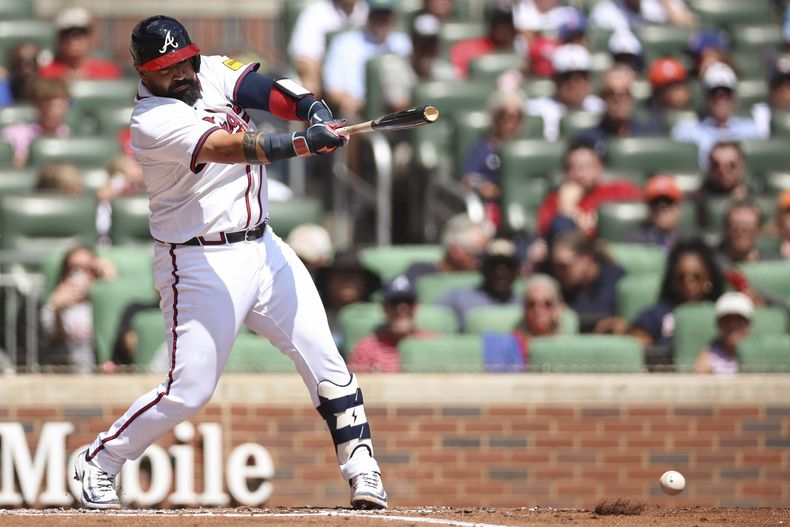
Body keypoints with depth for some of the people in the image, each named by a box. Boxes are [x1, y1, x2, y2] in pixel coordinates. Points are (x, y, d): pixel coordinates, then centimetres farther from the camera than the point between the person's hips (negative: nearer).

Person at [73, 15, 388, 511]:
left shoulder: (214, 73, 5)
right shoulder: (153, 121, -18)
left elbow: (266, 88, -11)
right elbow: (224, 147, -32)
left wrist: (315, 109, -32)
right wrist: (303, 143, -44)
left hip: (264, 247, 7)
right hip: (202, 263, -7)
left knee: (322, 355, -3)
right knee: (190, 389, -7)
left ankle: (361, 467, 0)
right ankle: (99, 461, 12)